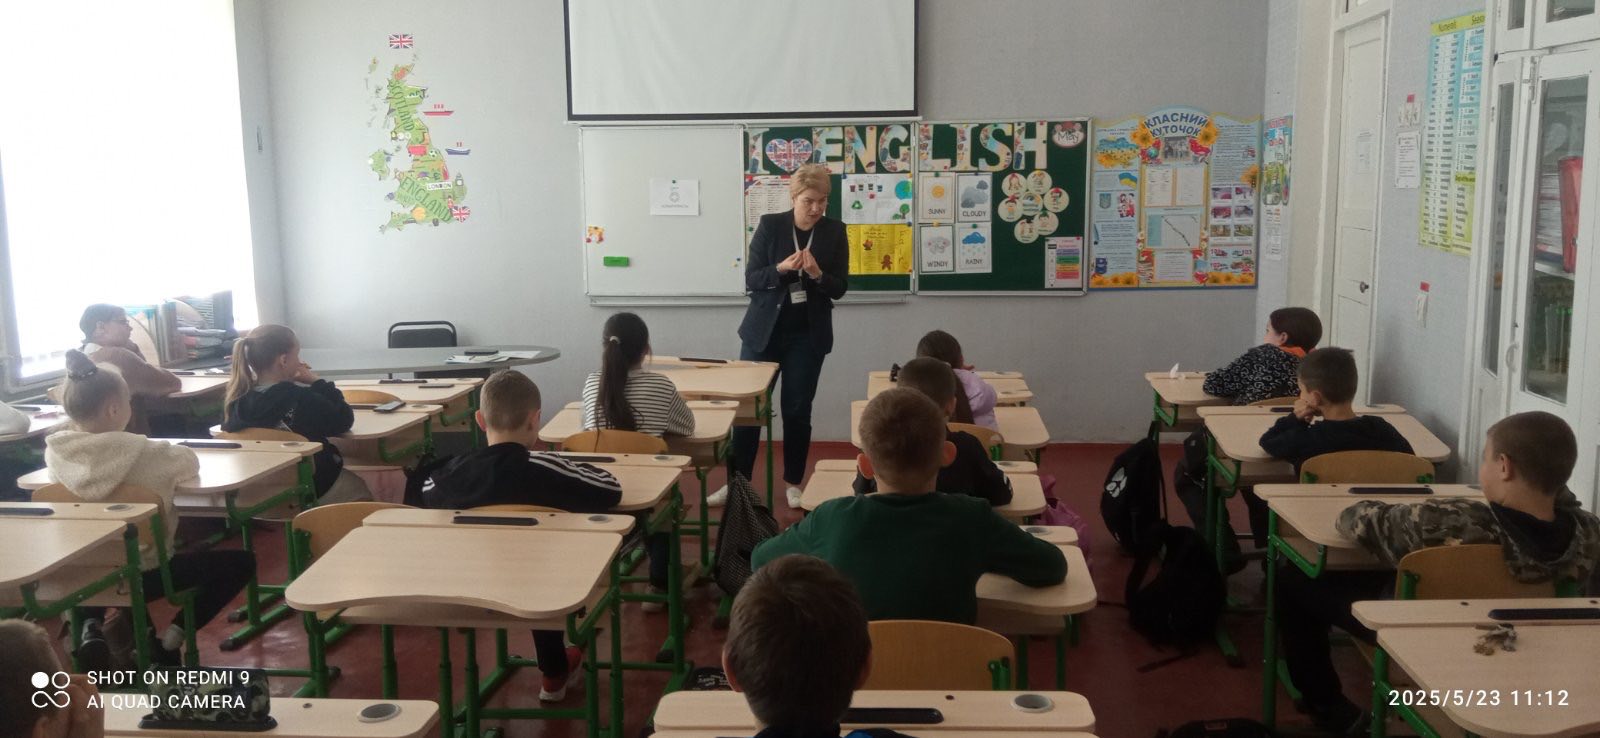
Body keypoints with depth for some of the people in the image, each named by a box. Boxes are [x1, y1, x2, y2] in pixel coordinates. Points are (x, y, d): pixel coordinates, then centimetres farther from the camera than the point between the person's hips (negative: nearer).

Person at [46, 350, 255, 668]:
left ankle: (91, 629, 16)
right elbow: (190, 462, -5)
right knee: (241, 562, 8)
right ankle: (169, 640, 2)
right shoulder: (143, 452, -25)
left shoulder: (55, 451, -12)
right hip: (143, 574, -5)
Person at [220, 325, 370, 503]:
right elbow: (344, 421, -16)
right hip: (315, 489, -6)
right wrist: (317, 382, -11)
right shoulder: (302, 400, -29)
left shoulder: (236, 400, -13)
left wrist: (288, 382, -3)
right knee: (360, 489, 26)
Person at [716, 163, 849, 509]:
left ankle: (793, 482, 18)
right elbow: (751, 280, -6)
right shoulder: (770, 225, -4)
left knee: (797, 410, 6)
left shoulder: (835, 232, -1)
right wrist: (781, 268, -24)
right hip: (763, 330, 0)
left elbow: (839, 289, -1)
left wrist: (818, 275, -21)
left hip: (808, 335, 0)